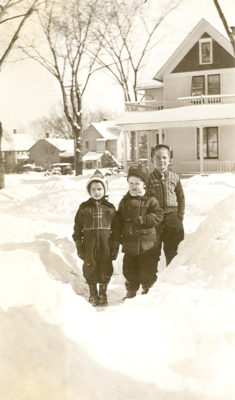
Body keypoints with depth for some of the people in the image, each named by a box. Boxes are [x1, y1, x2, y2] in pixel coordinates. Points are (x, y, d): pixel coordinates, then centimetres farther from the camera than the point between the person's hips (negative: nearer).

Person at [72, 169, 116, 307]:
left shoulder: (110, 208, 4)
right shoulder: (84, 208, 3)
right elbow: (78, 228, 5)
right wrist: (79, 246, 1)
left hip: (106, 245, 0)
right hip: (89, 245, 0)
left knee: (105, 269, 5)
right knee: (90, 268, 6)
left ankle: (103, 293, 21)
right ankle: (93, 294, 22)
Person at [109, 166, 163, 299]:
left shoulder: (150, 200, 2)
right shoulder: (124, 201, 10)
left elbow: (158, 216, -7)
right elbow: (117, 224, 8)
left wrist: (142, 220, -19)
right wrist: (115, 243, 3)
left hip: (147, 243, -3)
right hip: (129, 243, 3)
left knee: (147, 271, 2)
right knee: (130, 271, 8)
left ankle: (148, 289, 24)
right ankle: (131, 291, 25)